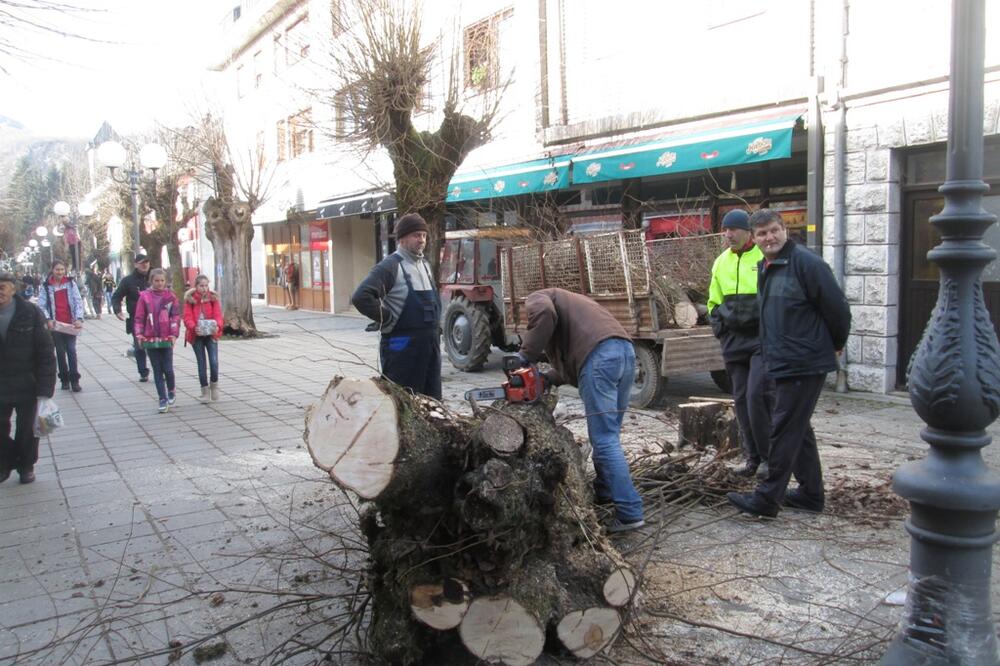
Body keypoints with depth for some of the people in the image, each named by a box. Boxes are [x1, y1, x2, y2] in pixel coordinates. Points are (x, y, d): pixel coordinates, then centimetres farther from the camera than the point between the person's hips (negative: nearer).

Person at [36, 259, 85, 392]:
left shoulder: (71, 283, 2)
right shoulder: (45, 286, -1)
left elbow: (78, 301, -2)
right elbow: (41, 306, -3)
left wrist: (79, 318, -13)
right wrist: (48, 319, -18)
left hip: (70, 324, 0)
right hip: (55, 325, 0)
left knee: (71, 351, -2)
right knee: (60, 352, 10)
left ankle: (74, 380, 2)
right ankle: (64, 379, 21)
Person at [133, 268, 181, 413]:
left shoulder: (170, 296, 2)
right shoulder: (144, 296, 2)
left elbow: (176, 315, -1)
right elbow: (139, 317, 3)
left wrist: (174, 333, -11)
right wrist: (139, 333, -8)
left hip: (166, 338, -1)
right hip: (150, 339, 1)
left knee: (168, 369, -1)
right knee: (157, 370, 6)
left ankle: (171, 392, 25)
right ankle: (163, 399, 12)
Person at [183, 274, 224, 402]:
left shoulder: (213, 298, 0)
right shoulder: (189, 299, -3)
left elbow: (218, 315, -7)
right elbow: (187, 317, -11)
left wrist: (217, 326, -28)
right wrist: (194, 327, -31)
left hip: (211, 334, 0)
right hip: (196, 335, 0)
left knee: (214, 362, -9)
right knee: (201, 364, 6)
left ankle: (214, 385, 16)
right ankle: (205, 390, 17)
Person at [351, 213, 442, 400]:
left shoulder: (425, 265, 14)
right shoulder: (390, 266, -12)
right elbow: (361, 297, -23)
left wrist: (432, 325, 14)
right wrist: (388, 319, -14)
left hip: (430, 343, 8)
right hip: (401, 346, -8)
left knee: (432, 399, 13)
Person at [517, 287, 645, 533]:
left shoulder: (535, 298, 18)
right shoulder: (569, 302, 41)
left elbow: (544, 313, -9)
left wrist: (526, 355, -2)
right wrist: (550, 378, 24)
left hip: (599, 355, -8)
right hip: (625, 349, 9)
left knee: (604, 440, -6)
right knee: (609, 434, 19)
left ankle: (630, 513, -8)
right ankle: (605, 492, 29)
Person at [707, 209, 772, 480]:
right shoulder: (721, 262, 12)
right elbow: (714, 301, 23)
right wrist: (718, 326, 10)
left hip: (763, 338, -6)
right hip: (734, 339, 6)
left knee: (757, 394, -14)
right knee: (741, 398, 8)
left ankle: (768, 456, 1)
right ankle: (753, 457, 18)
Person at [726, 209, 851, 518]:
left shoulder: (807, 263, -15)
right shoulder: (764, 268, 13)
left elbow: (837, 308, -11)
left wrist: (836, 344, 2)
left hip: (804, 363, -9)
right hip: (782, 363, 9)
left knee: (785, 430, -5)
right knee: (798, 429, 17)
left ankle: (767, 498, 3)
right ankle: (811, 493, 29)